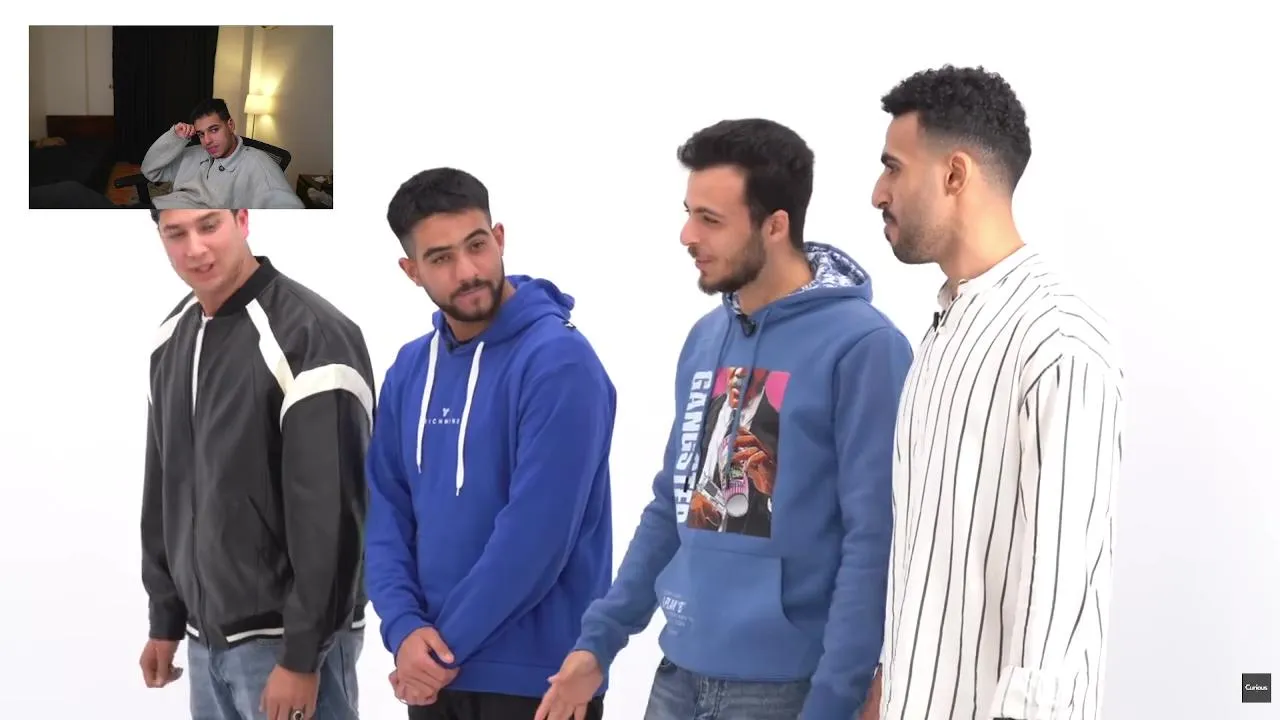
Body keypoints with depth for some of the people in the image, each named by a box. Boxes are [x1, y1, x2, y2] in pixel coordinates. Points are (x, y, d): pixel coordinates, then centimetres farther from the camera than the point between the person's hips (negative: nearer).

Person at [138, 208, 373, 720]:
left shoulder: (309, 334, -17)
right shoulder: (173, 338, 9)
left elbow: (328, 510, -19)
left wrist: (302, 654, -19)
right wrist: (165, 620, 16)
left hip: (286, 638, -7)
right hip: (206, 638, 7)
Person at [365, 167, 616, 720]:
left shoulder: (559, 360, -15)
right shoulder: (410, 369, 7)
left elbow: (537, 530, -20)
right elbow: (387, 509, 7)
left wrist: (448, 645, -15)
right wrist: (404, 629, -9)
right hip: (431, 672, 6)